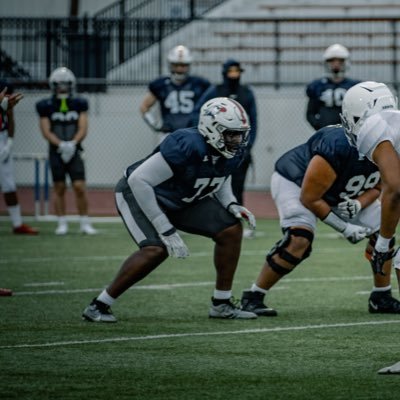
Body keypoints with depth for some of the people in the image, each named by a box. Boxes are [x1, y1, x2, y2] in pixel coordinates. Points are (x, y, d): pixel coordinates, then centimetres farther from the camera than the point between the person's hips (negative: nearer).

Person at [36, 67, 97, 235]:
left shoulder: (79, 104, 4)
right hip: (56, 152, 0)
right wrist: (61, 145, -19)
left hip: (74, 151, 0)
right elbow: (46, 131, -5)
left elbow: (83, 129, -1)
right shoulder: (46, 107, 0)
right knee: (59, 188, 3)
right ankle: (62, 224, 10)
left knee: (80, 187, -6)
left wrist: (73, 143, -18)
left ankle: (85, 223, 1)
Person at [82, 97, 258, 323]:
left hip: (182, 200, 8)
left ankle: (222, 304, 10)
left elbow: (220, 182, 12)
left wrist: (232, 206, -11)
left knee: (231, 231, -3)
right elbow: (139, 180, -34)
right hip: (140, 194, -8)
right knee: (157, 249, -29)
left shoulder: (233, 152, -12)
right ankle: (98, 306, -18)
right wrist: (165, 229, -32)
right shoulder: (186, 145, -36)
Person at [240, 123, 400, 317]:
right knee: (298, 240, -29)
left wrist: (358, 204, -23)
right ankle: (252, 298, -18)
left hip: (340, 193, 8)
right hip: (295, 182, -8)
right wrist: (344, 228, -24)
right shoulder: (338, 147, -40)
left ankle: (381, 299, 19)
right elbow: (309, 198, -29)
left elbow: (375, 188, -1)